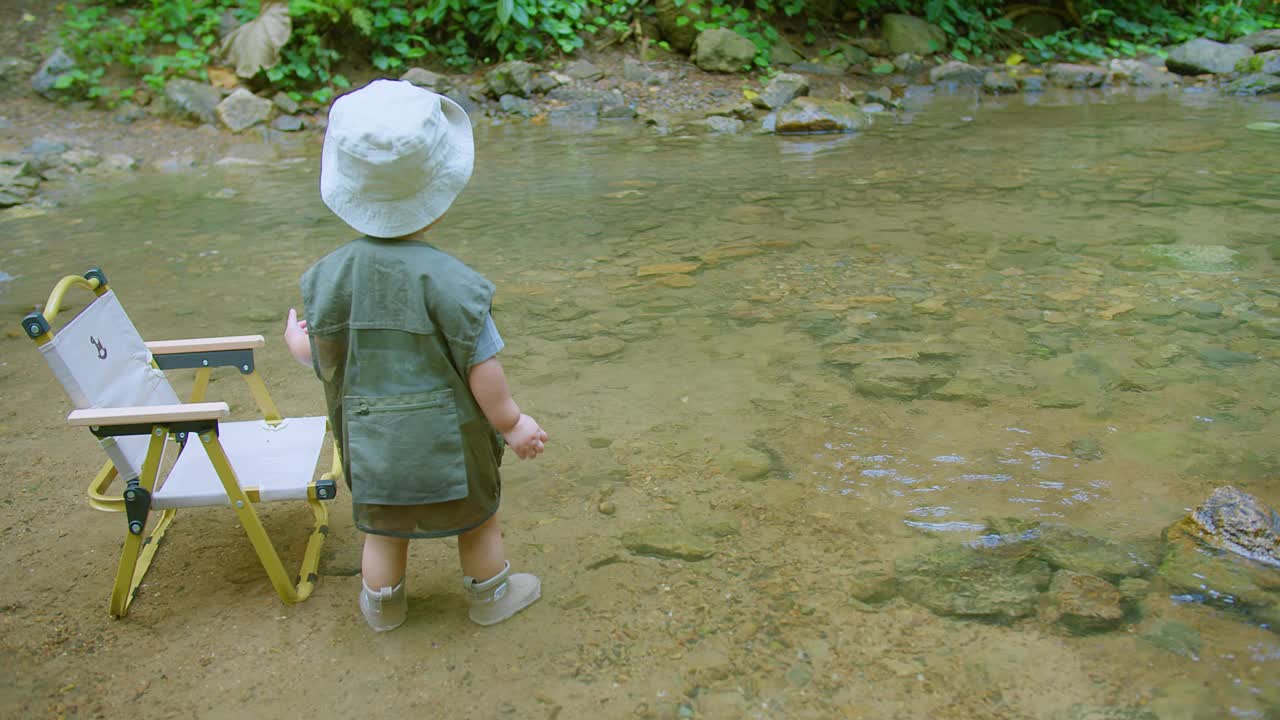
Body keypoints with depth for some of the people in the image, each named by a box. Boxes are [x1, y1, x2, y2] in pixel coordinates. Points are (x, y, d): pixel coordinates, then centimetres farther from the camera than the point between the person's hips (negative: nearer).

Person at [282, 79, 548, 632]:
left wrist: (292, 336, 24)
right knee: (476, 520, 21)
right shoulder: (448, 279, -22)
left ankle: (382, 606, 45)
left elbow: (317, 357, 1)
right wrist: (511, 422, -3)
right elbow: (480, 365, -17)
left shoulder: (327, 275, -10)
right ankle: (491, 596, 41)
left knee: (382, 528, 24)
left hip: (368, 438, 3)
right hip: (448, 437, -3)